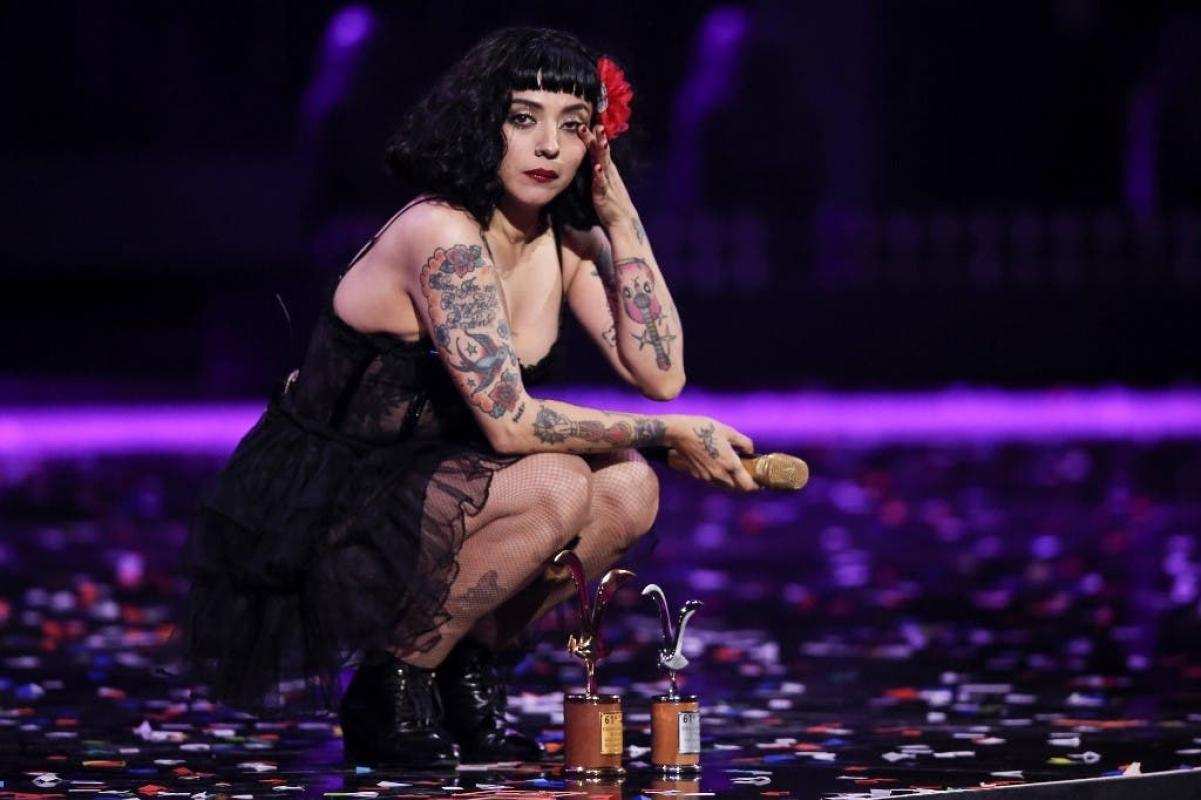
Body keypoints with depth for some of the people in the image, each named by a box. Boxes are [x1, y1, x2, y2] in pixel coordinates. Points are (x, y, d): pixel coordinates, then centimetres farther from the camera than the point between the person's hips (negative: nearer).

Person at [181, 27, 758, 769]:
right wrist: (672, 434, -20)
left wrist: (620, 215, -9)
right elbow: (508, 423, -27)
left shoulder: (568, 242, 2)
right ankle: (391, 683, -11)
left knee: (628, 490, -11)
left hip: (418, 497, 8)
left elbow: (661, 372, -8)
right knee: (554, 488, -28)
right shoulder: (443, 239, -23)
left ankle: (467, 666, 5)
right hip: (307, 520, -8)